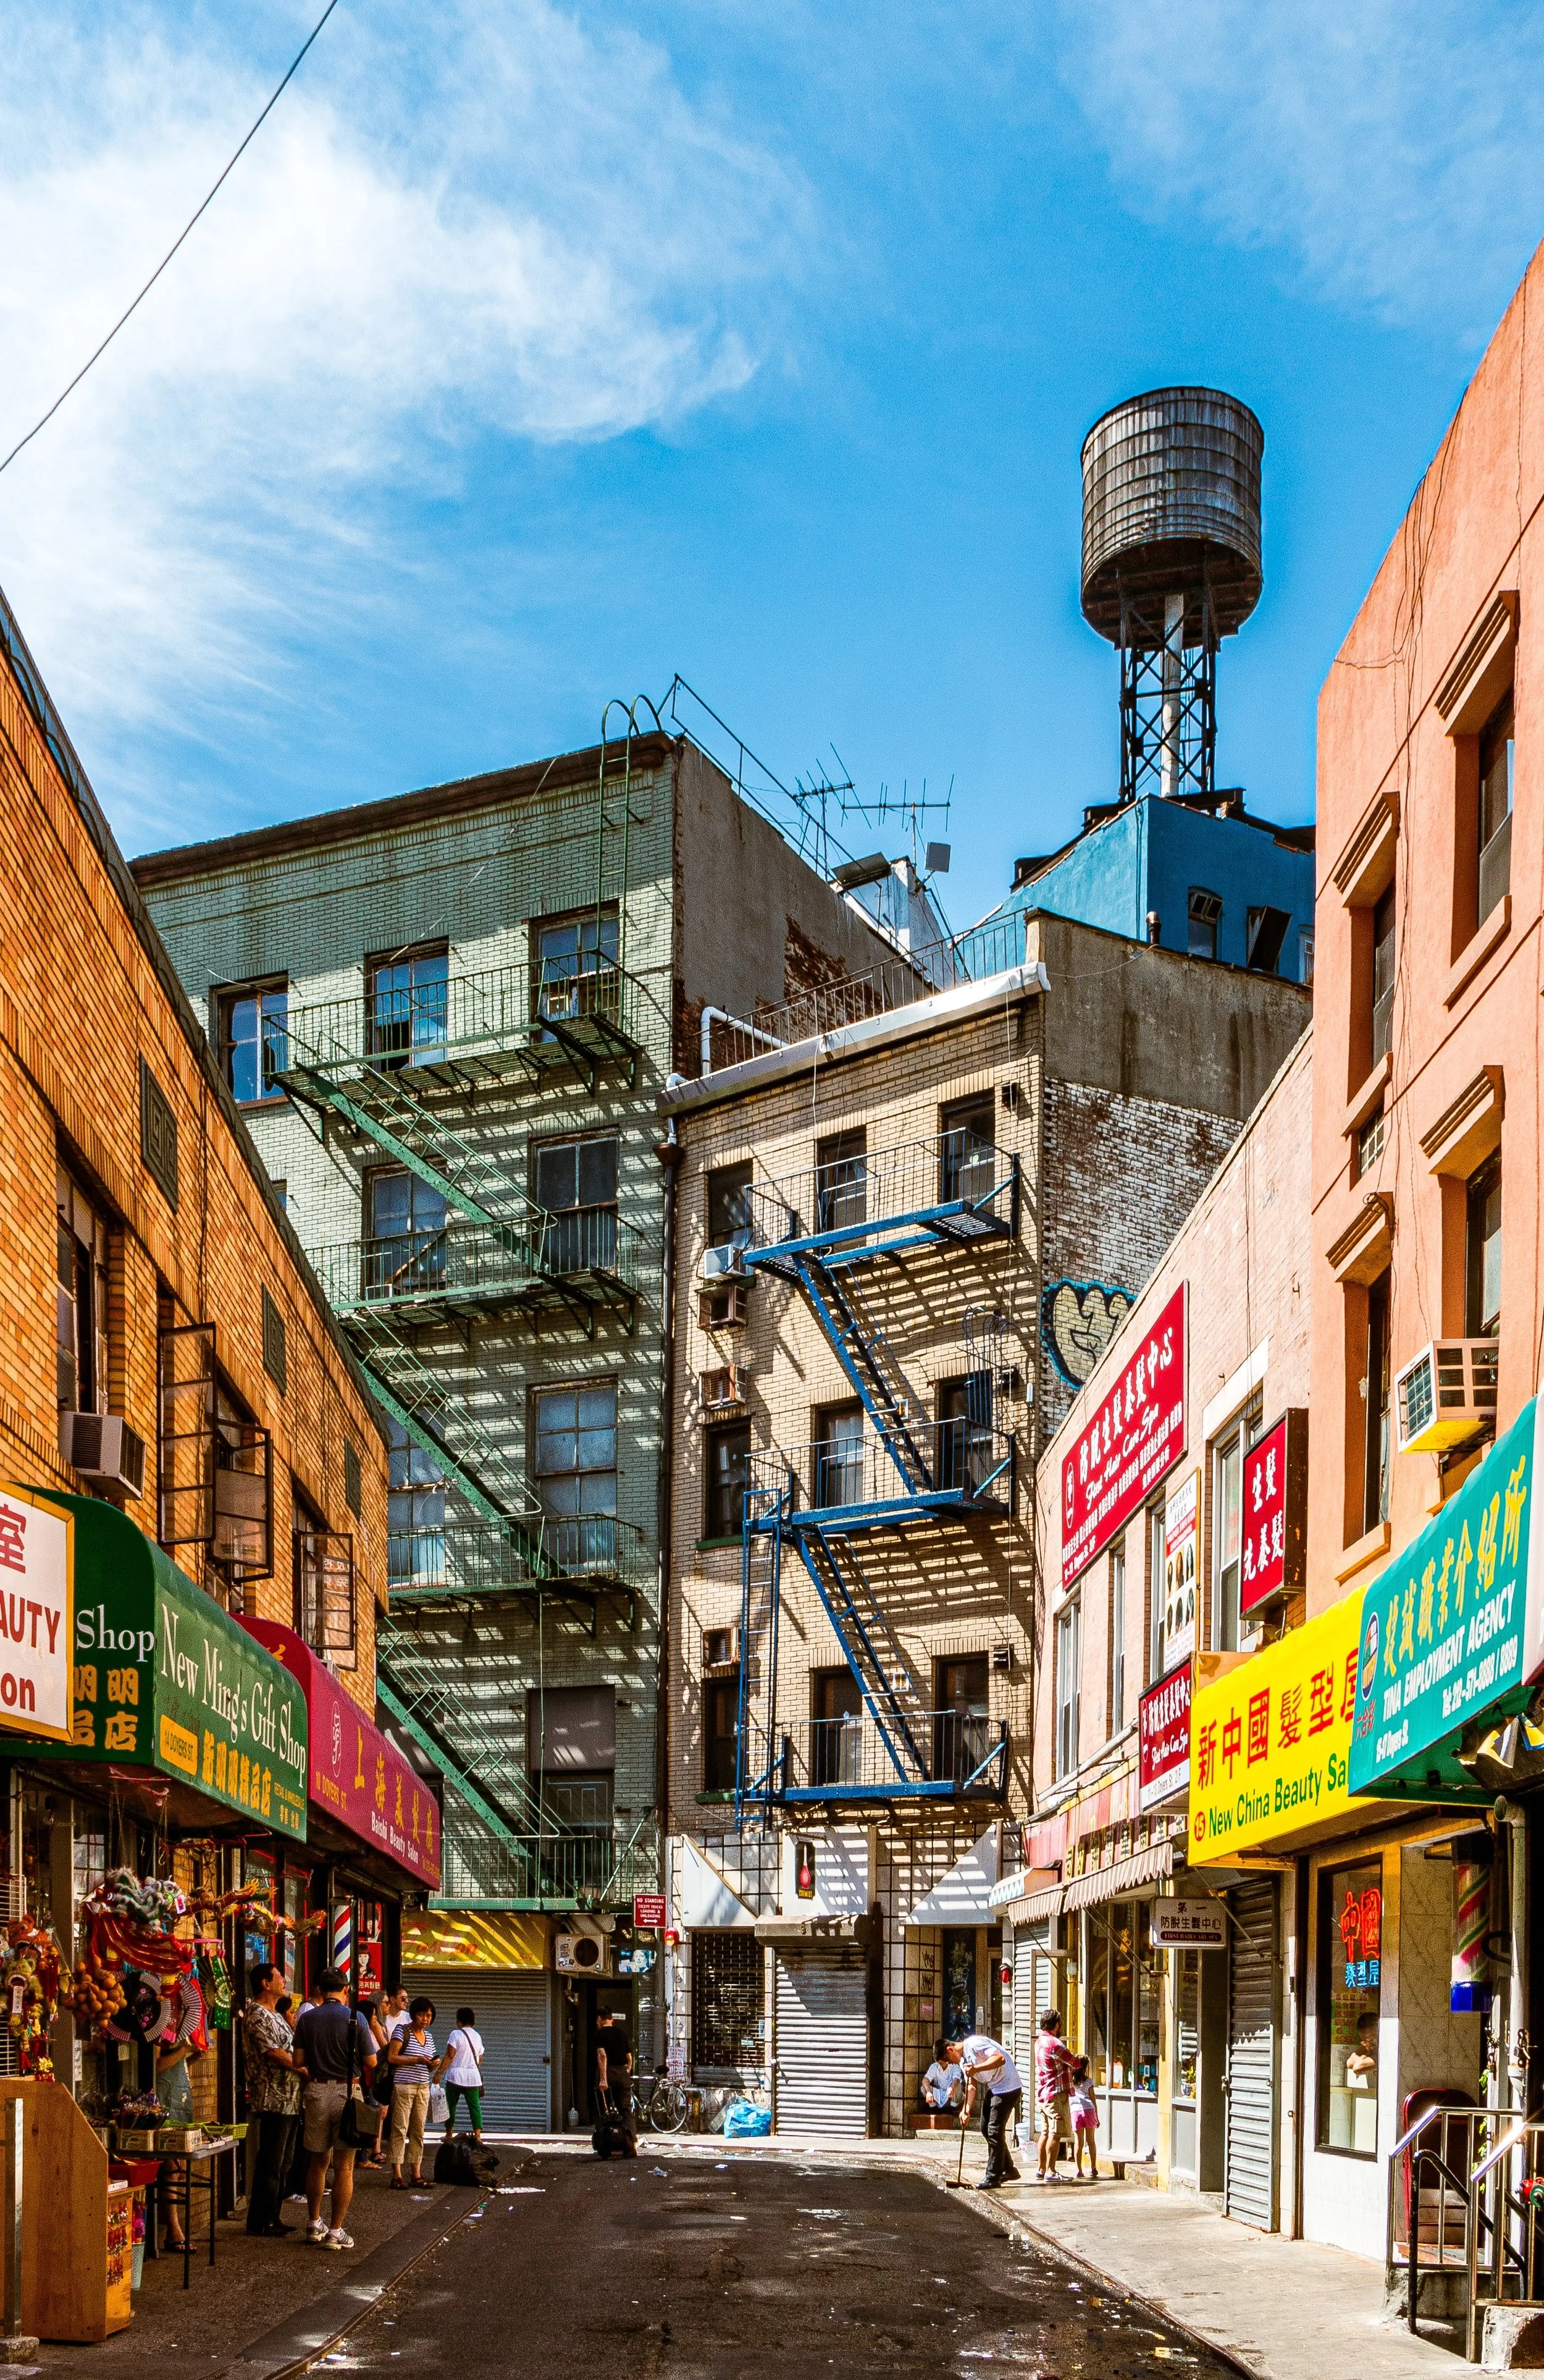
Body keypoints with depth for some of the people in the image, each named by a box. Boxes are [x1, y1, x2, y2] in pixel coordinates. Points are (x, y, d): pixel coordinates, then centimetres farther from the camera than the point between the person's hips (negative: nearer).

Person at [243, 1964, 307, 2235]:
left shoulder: (274, 2015, 19)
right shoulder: (257, 2015, -12)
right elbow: (273, 2053, -19)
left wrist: (306, 2068, 8)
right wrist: (304, 2070, -14)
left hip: (290, 2100, 10)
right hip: (274, 2100, -10)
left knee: (282, 2163, 14)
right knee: (271, 2164, -6)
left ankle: (273, 2218, 20)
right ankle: (259, 2223, 0)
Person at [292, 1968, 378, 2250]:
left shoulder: (307, 2018, 0)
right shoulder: (355, 2018, -8)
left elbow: (298, 2061, 1)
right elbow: (371, 2062, -5)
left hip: (316, 2092, 3)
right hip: (348, 2092, -3)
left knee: (317, 2162, 17)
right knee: (344, 2166, 2)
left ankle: (315, 2225, 25)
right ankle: (335, 2232, 3)